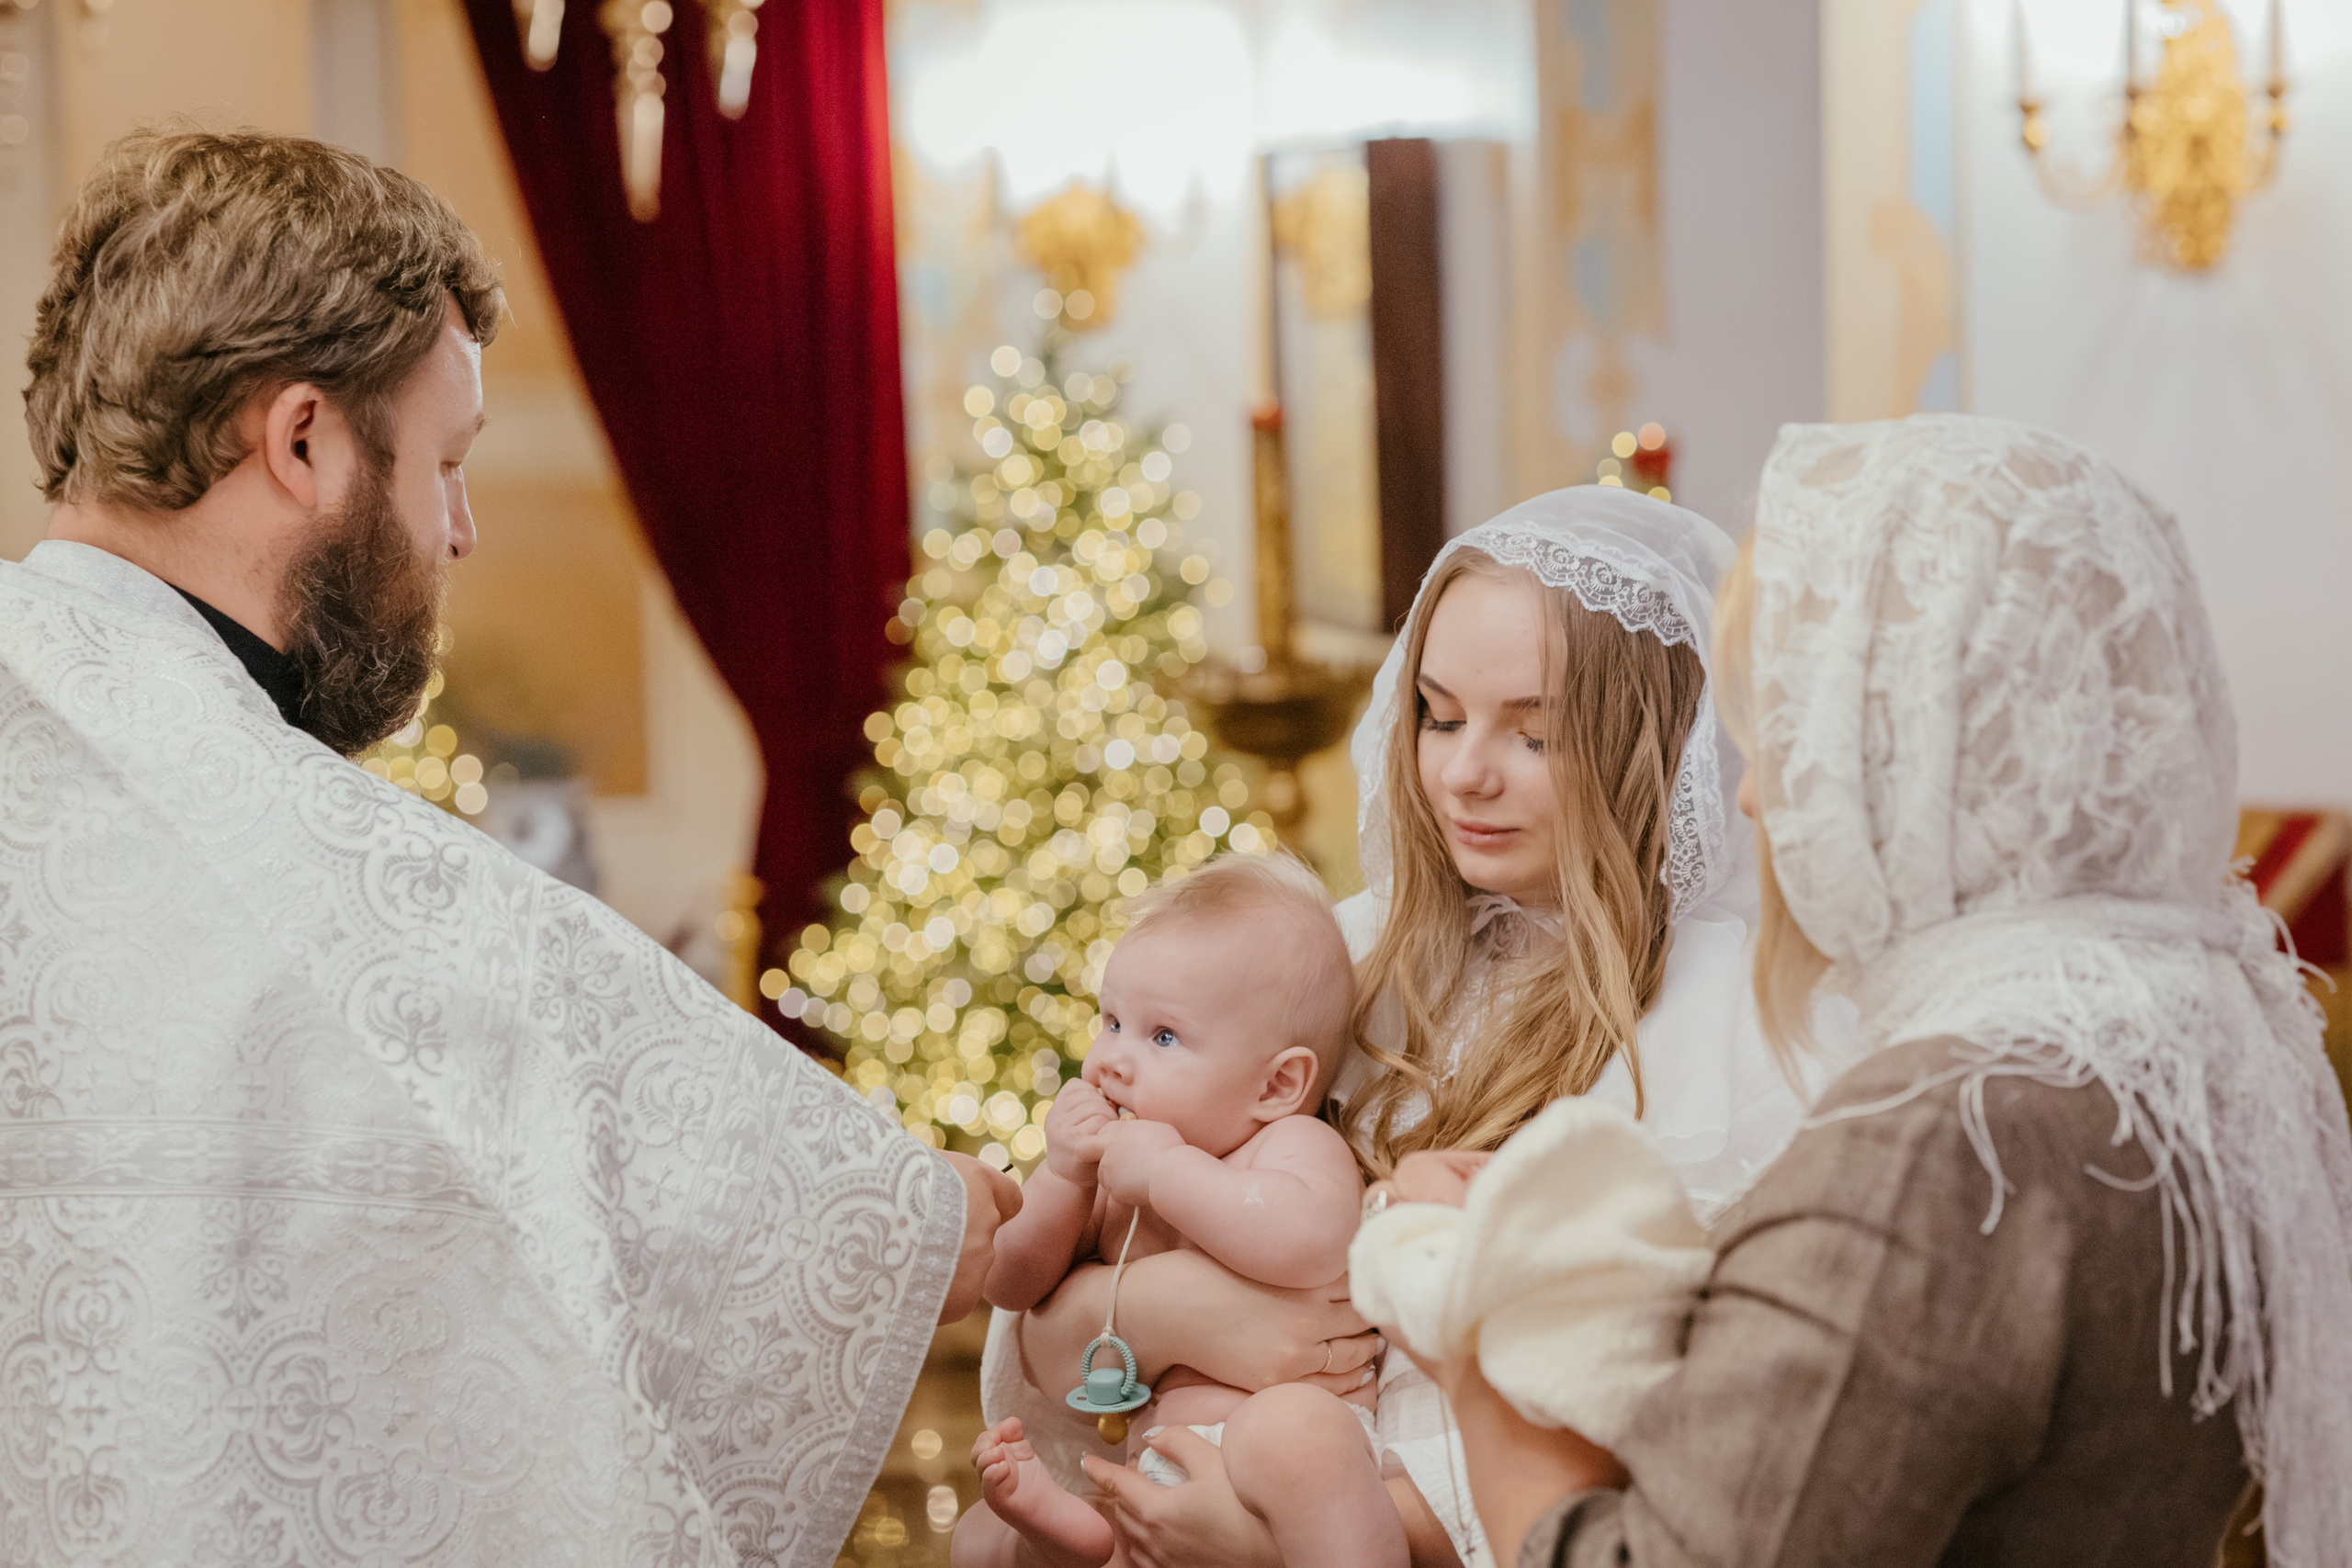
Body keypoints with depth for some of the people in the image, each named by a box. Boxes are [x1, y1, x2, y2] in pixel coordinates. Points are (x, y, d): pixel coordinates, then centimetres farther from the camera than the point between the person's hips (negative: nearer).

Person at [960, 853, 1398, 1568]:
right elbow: (1009, 1284, 12)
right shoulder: (1110, 1172, 16)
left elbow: (1311, 1240, -31)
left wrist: (1165, 1171, -24)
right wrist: (1060, 1179, -5)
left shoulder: (1295, 1145, -6)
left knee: (1289, 1425, -42)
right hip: (1150, 1472, 8)